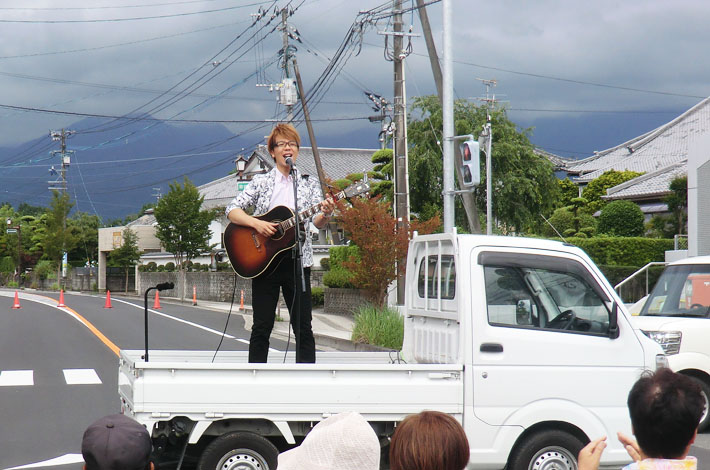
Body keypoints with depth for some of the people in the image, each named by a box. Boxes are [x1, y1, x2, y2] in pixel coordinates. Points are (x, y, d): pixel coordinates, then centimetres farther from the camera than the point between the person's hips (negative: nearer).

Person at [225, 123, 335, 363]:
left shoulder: (309, 184, 9)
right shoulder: (261, 182, 6)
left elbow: (317, 222, 0)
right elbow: (232, 211, 0)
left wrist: (326, 214, -23)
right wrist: (257, 224, -16)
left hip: (297, 260, 1)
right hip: (264, 259, -1)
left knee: (303, 327, 0)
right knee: (262, 327, 0)